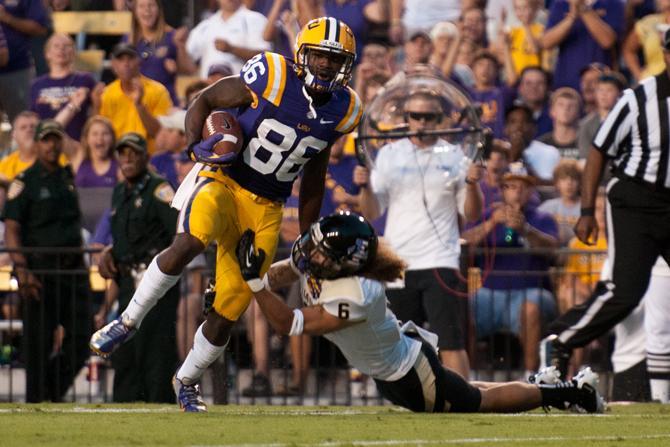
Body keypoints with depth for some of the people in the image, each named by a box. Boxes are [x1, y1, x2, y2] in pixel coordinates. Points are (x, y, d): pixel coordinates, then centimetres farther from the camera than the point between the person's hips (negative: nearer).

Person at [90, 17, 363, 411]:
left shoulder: (341, 111, 0)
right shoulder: (272, 79, -15)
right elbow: (204, 102, -4)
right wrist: (197, 144, -23)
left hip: (266, 211, 4)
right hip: (223, 182, -4)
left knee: (229, 312, 4)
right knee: (189, 245, -35)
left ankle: (188, 381, 29)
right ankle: (129, 321, -17)